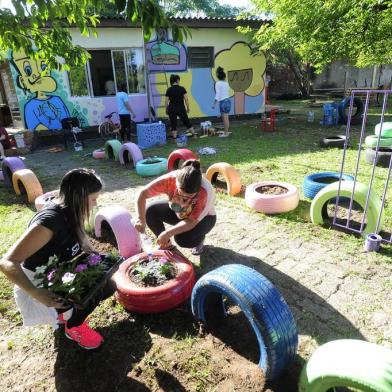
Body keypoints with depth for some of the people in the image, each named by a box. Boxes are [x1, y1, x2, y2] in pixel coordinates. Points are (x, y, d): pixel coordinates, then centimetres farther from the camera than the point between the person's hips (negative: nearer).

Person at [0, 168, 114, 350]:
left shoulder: (71, 211, -8)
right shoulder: (49, 221, -33)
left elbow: (83, 245, 6)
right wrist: (36, 293, -47)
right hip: (39, 285, -8)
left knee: (107, 285, -2)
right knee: (95, 291, -26)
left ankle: (66, 312, 18)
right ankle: (73, 327, 4)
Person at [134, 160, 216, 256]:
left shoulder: (205, 192, -39)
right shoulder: (169, 179, -31)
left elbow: (191, 222, -34)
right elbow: (143, 193, -25)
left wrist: (168, 233, -45)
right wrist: (141, 219, -37)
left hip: (203, 217, -4)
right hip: (179, 212, 4)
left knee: (183, 239, -32)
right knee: (151, 211, -20)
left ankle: (199, 239, 6)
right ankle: (167, 245, 3)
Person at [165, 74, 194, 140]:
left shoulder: (169, 90, -1)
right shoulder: (182, 89, -4)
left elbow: (166, 101, -2)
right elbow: (186, 99, -6)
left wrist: (166, 110, 9)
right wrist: (187, 108, 4)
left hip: (172, 109, 0)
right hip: (181, 108, 0)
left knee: (173, 124, 7)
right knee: (187, 122, 13)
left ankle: (174, 138, 5)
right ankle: (194, 134, 19)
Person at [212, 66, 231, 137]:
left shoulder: (218, 83, -8)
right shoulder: (226, 83, 11)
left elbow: (218, 94, -12)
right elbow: (227, 92, 11)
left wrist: (214, 103, -9)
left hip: (223, 102, -7)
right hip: (228, 100, 7)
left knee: (225, 118, -2)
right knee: (226, 118, 13)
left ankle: (226, 133, 3)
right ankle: (226, 132, 20)